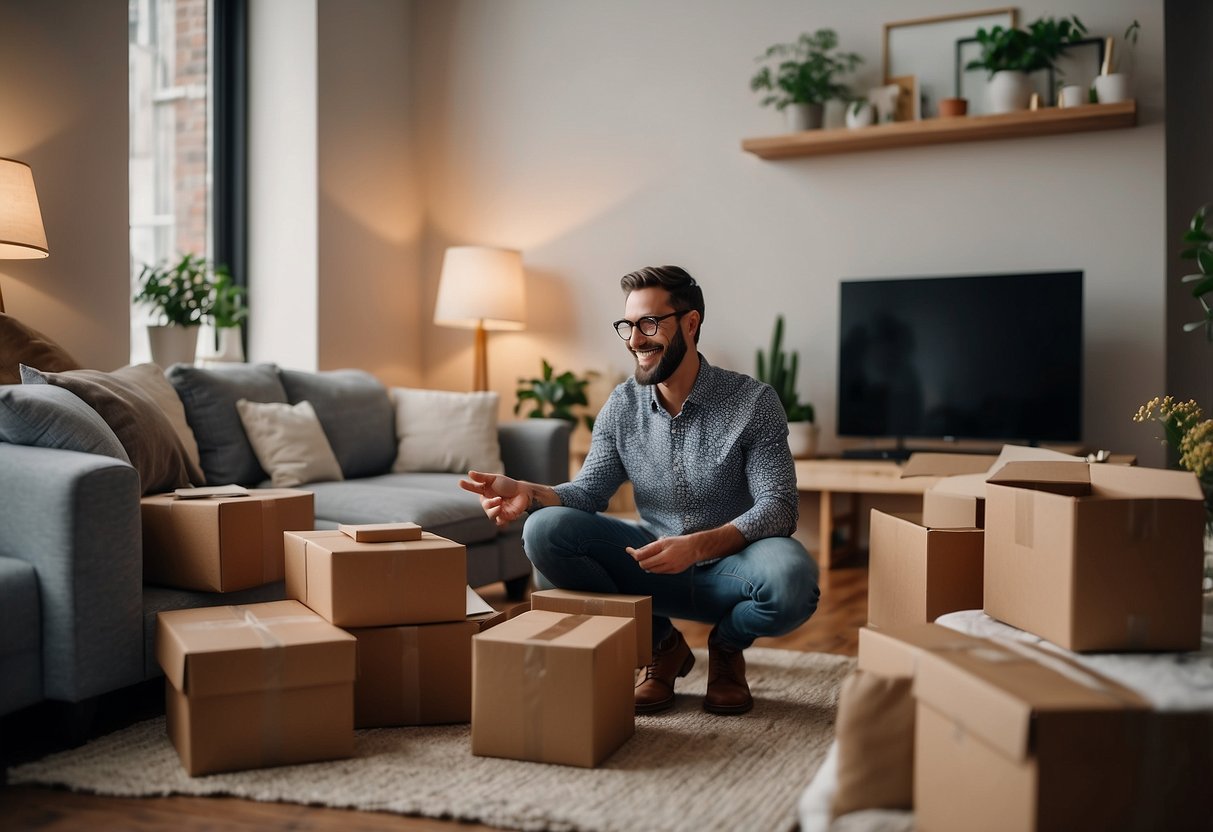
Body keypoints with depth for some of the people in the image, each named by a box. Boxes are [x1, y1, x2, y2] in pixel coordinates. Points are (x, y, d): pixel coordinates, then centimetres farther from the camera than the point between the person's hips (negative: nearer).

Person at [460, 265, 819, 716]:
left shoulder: (754, 401, -12)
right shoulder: (622, 406, 0)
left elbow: (779, 507, -18)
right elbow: (588, 492, -1)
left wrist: (699, 545, -35)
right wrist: (529, 493, -23)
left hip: (730, 566, -3)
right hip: (657, 562, 3)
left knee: (791, 576, -37)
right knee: (545, 531, -19)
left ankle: (726, 645, 1)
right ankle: (660, 644, 0)